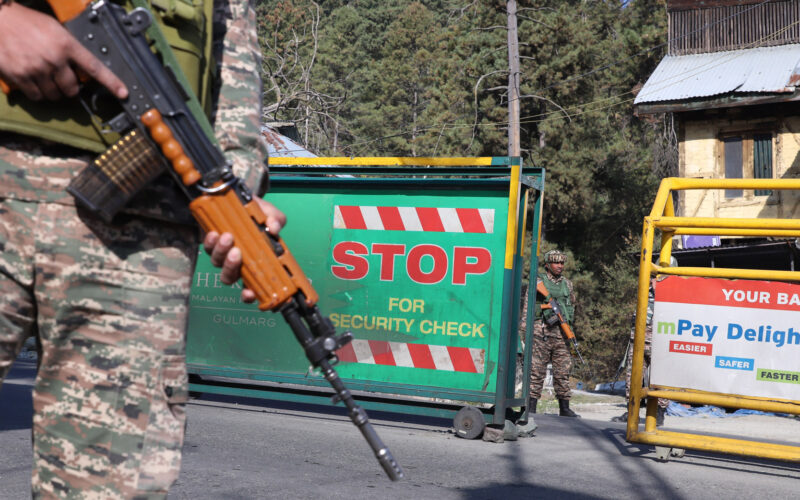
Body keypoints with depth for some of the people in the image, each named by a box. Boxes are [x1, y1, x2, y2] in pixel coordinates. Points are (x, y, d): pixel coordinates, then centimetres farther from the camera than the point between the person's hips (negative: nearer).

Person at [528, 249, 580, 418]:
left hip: (562, 332, 4)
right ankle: (531, 406, 1)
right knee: (537, 369, -3)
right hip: (541, 330, -4)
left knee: (563, 370, 4)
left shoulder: (567, 284, 17)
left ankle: (564, 408, 9)